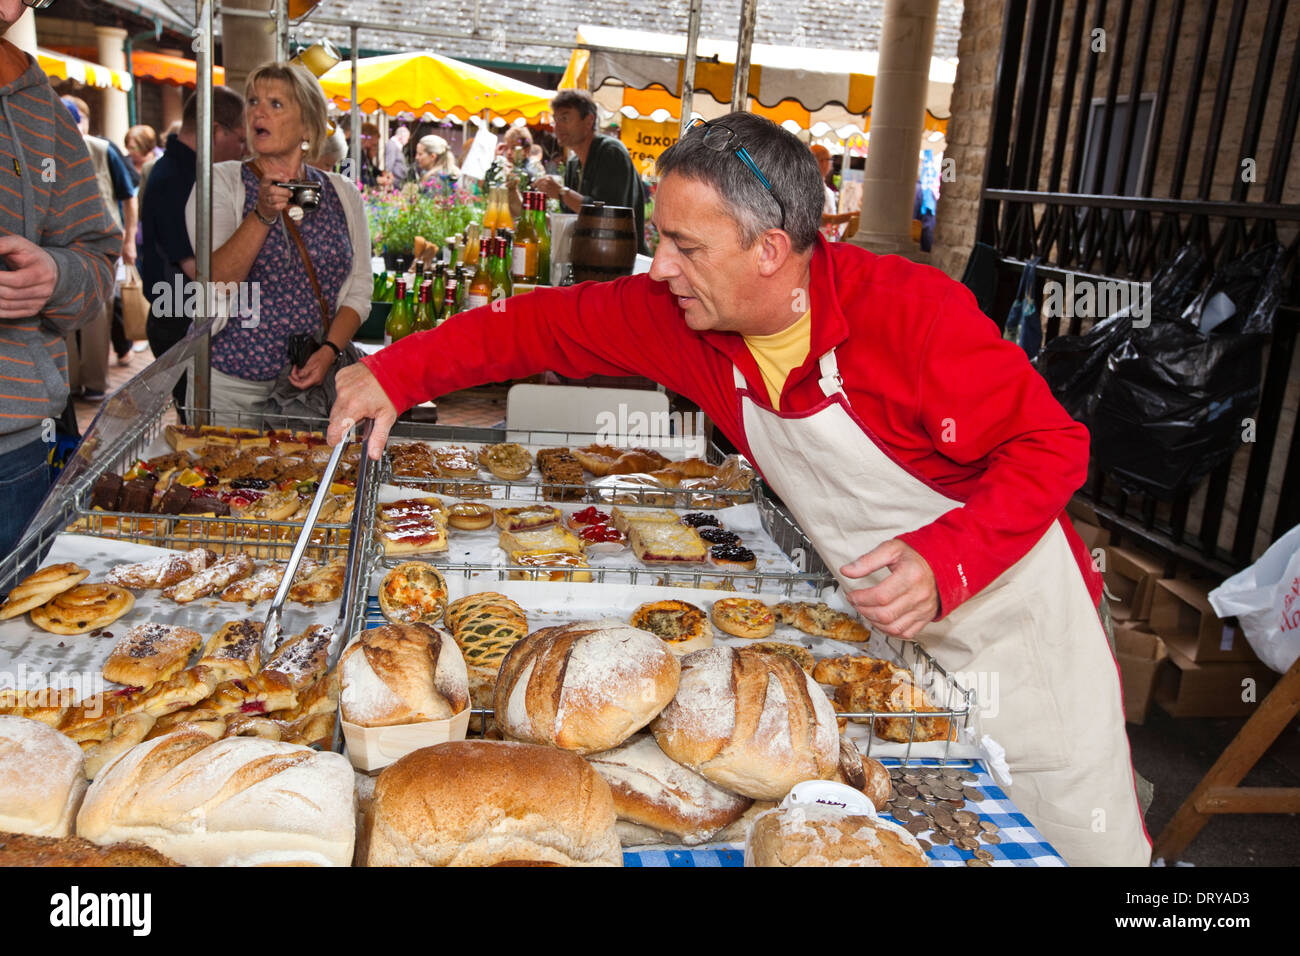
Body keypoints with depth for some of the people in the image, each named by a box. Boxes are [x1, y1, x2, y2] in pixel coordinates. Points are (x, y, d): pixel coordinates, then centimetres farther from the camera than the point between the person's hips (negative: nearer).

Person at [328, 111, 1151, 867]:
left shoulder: (913, 311, -28)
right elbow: (544, 323, -3)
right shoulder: (679, 311, -12)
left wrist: (946, 559, -35)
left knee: (1088, 840, 12)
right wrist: (400, 372, -11)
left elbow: (1053, 447, -22)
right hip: (887, 627, 4)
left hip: (1015, 611, -3)